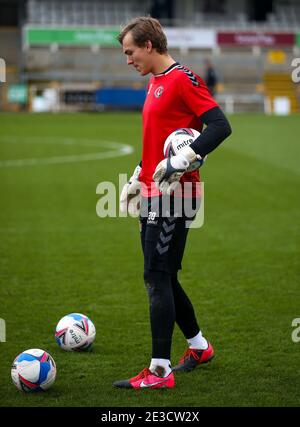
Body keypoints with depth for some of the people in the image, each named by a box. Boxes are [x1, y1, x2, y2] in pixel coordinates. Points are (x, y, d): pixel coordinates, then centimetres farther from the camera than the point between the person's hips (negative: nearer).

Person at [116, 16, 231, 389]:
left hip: (173, 194, -10)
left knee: (157, 277, -10)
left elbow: (220, 126, -20)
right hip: (153, 193, 10)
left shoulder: (183, 79, -12)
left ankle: (160, 371, -8)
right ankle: (199, 346, 32)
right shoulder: (155, 83, 17)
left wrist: (182, 161, -25)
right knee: (162, 278, 15)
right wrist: (135, 181, 22)